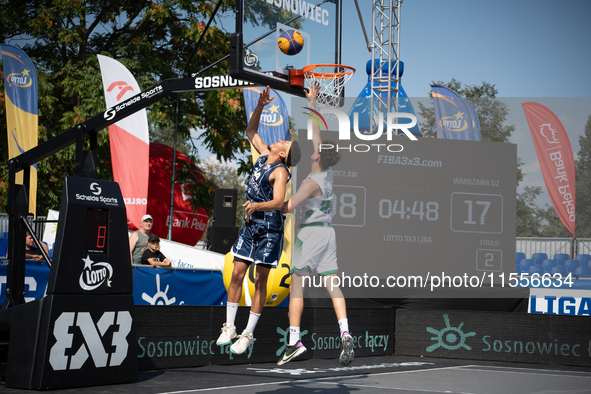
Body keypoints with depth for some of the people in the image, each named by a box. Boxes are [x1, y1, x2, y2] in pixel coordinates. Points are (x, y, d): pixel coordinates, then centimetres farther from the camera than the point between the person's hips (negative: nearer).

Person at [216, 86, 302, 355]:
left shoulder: (280, 171, -13)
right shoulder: (263, 155, 8)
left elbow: (278, 202, -26)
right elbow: (251, 131, 19)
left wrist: (257, 205, -42)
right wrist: (260, 106, 7)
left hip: (270, 230, -7)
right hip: (249, 225, 7)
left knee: (260, 281, -1)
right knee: (237, 274, 4)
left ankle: (248, 334, 4)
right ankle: (229, 327, 11)